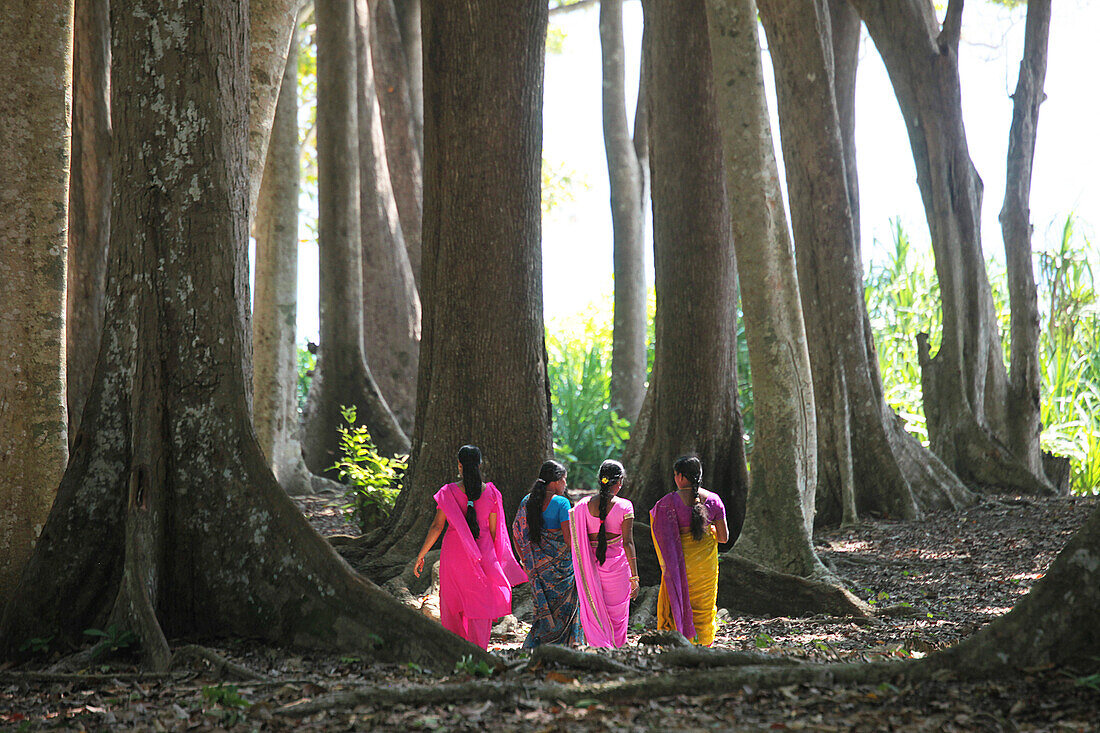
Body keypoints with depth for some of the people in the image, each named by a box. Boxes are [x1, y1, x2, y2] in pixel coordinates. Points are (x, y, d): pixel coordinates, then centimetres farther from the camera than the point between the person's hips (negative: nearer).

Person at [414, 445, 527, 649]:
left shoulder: (449, 492, -7)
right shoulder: (491, 492, -2)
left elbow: (437, 526, -8)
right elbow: (494, 529, 3)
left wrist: (421, 555, 0)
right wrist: (492, 555, 15)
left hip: (454, 551, -1)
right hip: (483, 552, 1)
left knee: (452, 604, 14)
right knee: (481, 604, 5)